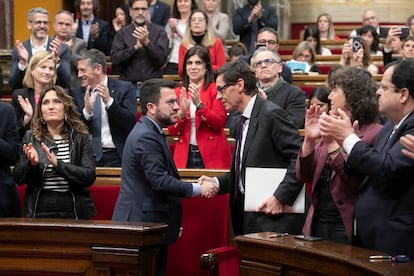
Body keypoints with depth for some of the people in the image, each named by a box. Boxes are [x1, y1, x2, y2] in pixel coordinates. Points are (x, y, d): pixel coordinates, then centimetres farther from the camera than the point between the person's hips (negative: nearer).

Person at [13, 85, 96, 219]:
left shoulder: (80, 138, 1)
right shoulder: (30, 138, 7)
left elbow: (89, 177, -9)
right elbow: (18, 179, 6)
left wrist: (58, 164, -21)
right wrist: (32, 164, -15)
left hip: (73, 213, -1)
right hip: (39, 212, 1)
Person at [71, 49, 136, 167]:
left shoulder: (125, 88, 5)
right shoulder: (76, 94, 11)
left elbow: (131, 123, -5)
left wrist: (109, 102, -16)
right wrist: (87, 111, -13)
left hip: (117, 156, -1)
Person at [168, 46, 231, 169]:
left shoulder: (215, 90, 0)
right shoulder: (178, 92, 9)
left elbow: (220, 123, -11)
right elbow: (171, 131, 5)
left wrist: (199, 104, -21)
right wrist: (181, 113, -13)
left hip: (211, 155, -3)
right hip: (185, 155, 3)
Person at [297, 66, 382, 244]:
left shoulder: (375, 134, -11)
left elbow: (356, 183, -21)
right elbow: (304, 176, 8)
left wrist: (332, 144, -24)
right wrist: (309, 140, -6)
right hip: (318, 223, 7)